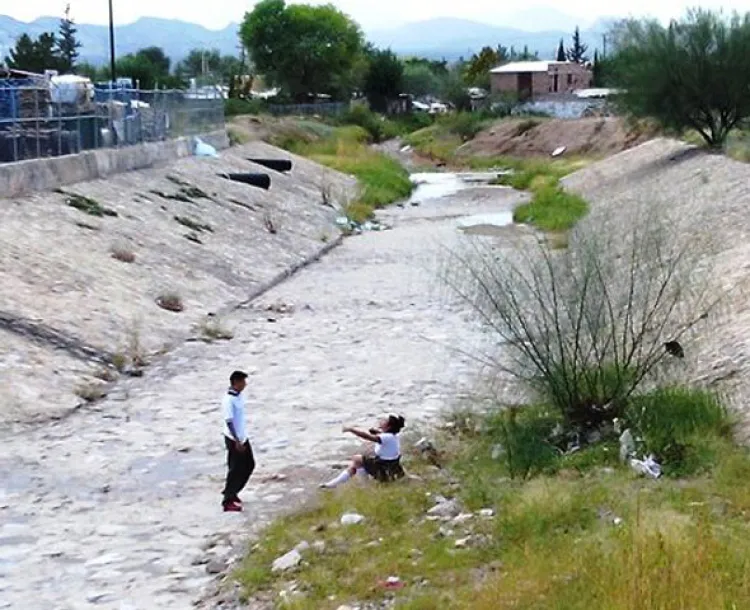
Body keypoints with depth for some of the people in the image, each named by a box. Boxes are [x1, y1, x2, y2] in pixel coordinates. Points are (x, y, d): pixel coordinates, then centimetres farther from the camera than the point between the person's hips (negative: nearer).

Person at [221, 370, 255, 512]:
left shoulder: (239, 395, 5)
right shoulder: (228, 400, -23)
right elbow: (229, 422, -23)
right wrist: (237, 441, -24)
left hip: (243, 437, 9)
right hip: (234, 440, -9)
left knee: (249, 465, 16)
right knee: (235, 469, -1)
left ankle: (232, 491, 29)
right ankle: (228, 501, 11)